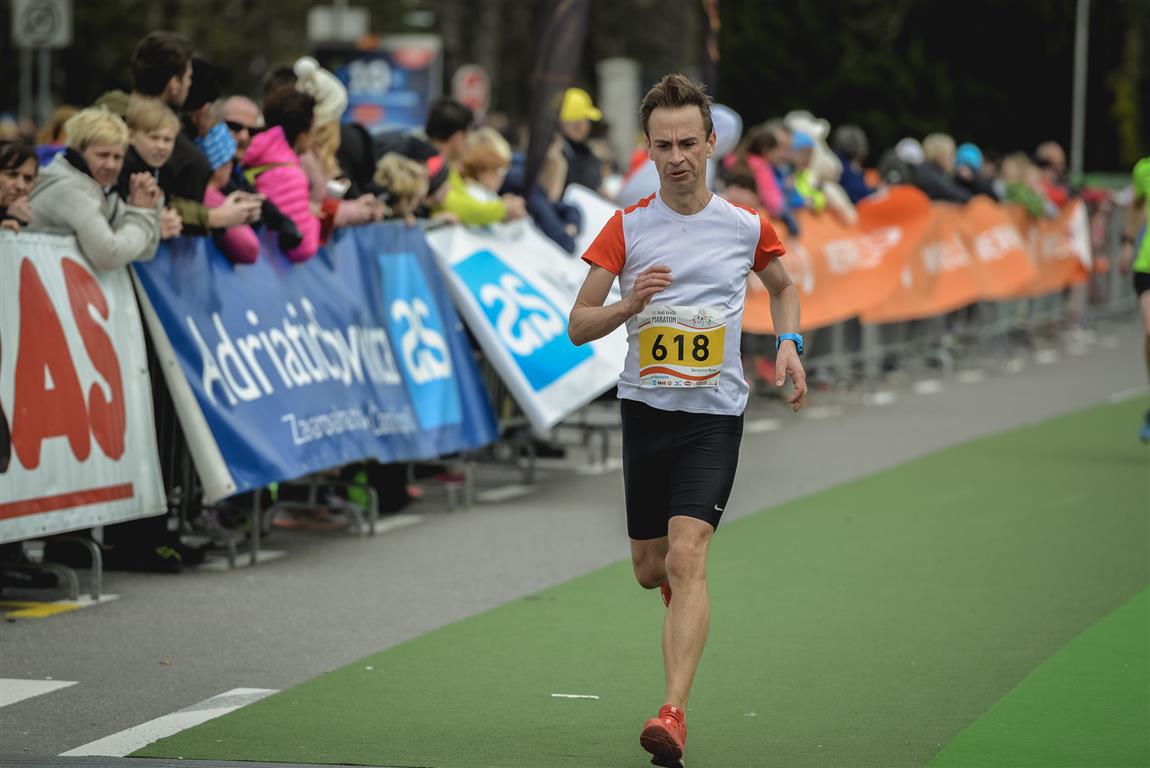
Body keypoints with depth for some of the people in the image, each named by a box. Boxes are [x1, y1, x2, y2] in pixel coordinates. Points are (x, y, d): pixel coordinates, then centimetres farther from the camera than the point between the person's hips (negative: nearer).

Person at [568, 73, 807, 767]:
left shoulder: (747, 227, 0)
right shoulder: (627, 228, -1)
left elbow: (784, 286, 21)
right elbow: (578, 325, -1)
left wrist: (790, 344, 3)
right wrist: (630, 303, -20)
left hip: (715, 415, -2)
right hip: (645, 410, 2)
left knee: (686, 560, -18)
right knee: (651, 570, 11)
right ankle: (686, 584, 50)